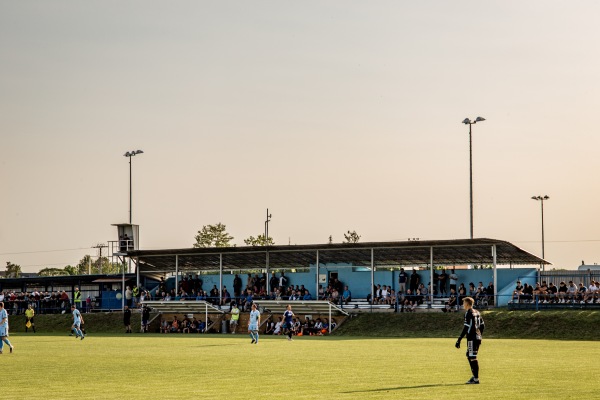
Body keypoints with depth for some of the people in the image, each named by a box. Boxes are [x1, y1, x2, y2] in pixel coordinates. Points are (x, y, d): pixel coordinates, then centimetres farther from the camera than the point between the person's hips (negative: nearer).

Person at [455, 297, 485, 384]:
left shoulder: (468, 313, -12)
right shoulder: (477, 312, 15)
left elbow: (466, 327, -18)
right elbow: (482, 325, 19)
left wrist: (459, 339, -18)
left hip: (472, 339, -9)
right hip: (478, 338, 9)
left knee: (473, 358, -6)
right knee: (469, 356, 18)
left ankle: (476, 379, -5)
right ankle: (475, 376, 19)